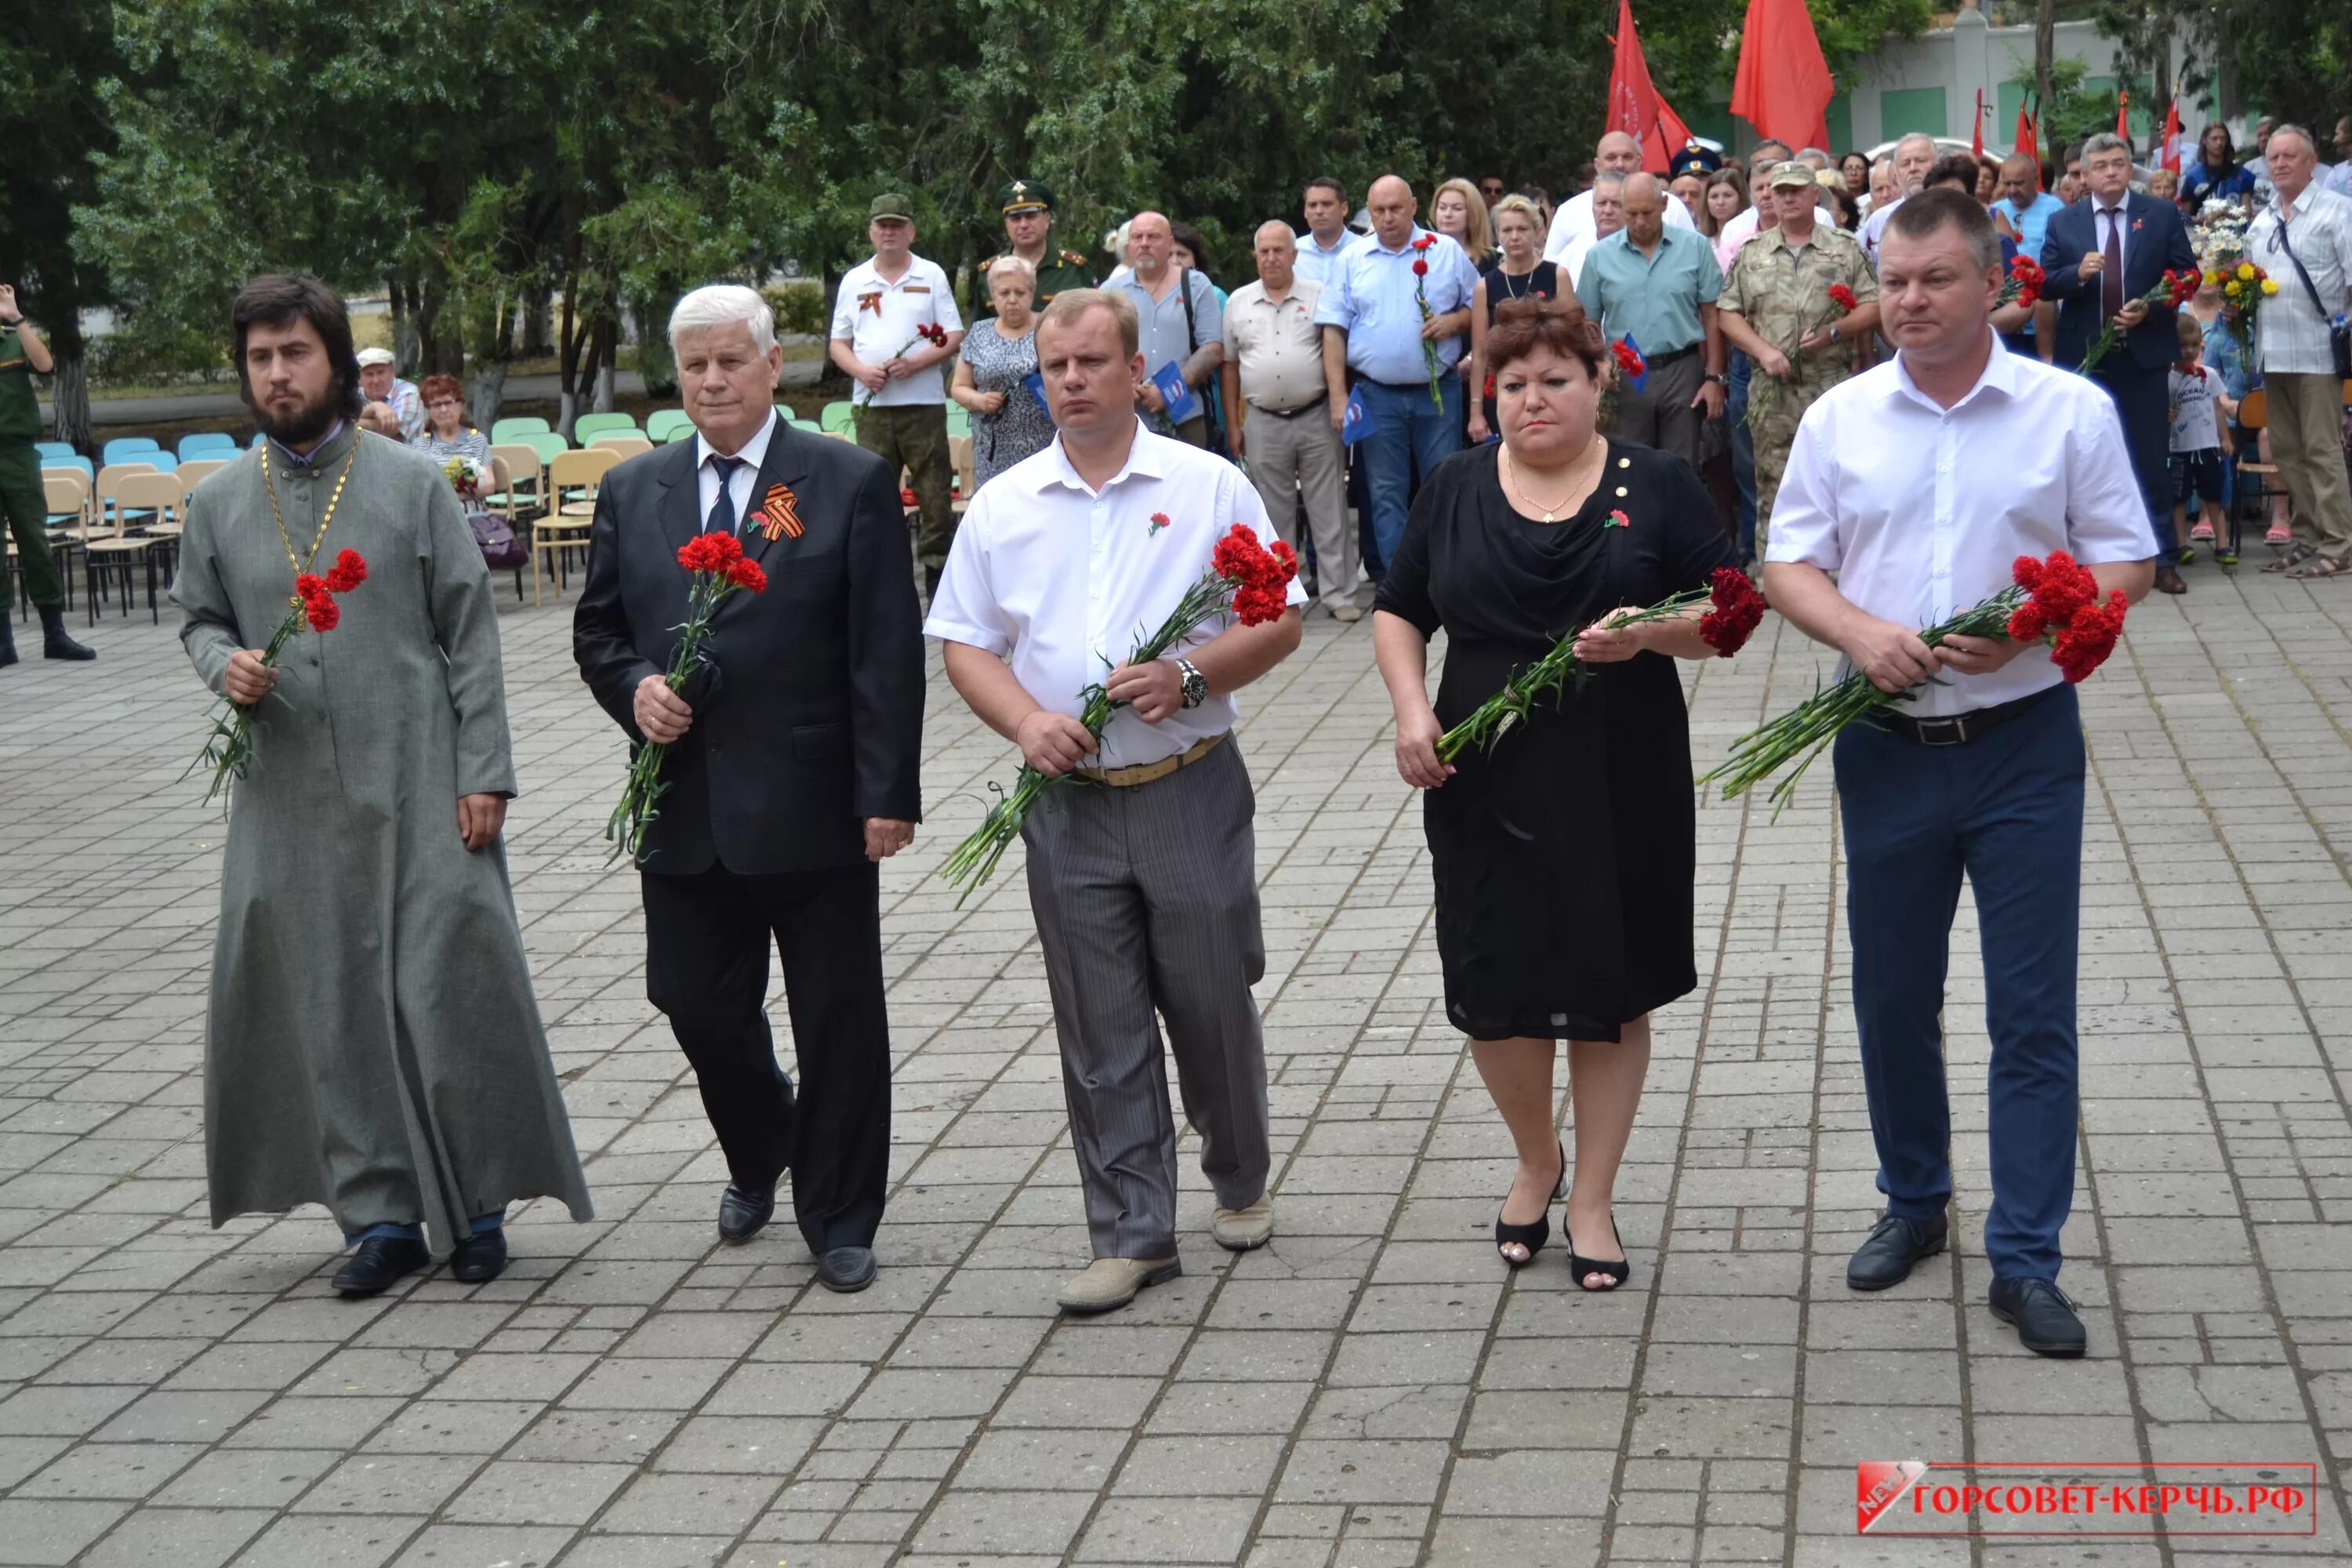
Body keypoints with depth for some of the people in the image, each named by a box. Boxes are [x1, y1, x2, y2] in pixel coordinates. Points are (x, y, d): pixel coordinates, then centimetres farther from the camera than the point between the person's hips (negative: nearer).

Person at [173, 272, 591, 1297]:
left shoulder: (413, 483, -1)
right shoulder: (219, 504, 6)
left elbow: (470, 634, -1)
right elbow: (197, 616, 18)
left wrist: (484, 771, -7)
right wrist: (224, 664, -7)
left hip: (418, 788, -3)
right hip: (290, 799, 3)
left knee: (451, 989, -1)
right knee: (331, 1008, 5)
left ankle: (477, 1204, 15)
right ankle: (382, 1214, 16)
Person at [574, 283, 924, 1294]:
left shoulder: (852, 483, -3)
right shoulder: (631, 492, 9)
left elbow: (887, 651, -6)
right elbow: (596, 632, 15)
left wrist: (887, 793, -12)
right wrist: (635, 689, -7)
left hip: (814, 809, -4)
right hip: (685, 811, 4)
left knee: (839, 1022, 4)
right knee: (697, 1008, 11)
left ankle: (839, 1222, 20)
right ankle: (758, 1157, 40)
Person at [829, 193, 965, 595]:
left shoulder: (931, 276, 6)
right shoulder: (853, 281, 12)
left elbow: (954, 338, 2)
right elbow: (839, 344, 13)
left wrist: (915, 363, -14)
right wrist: (862, 370, -8)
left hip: (924, 401, -2)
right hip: (871, 404, 2)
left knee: (934, 493, -3)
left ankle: (938, 571, 3)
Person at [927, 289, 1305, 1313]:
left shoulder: (1208, 486, 1)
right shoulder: (1002, 507, 7)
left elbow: (1278, 621, 1)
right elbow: (965, 645, 8)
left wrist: (1190, 675, -16)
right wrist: (1026, 721, -11)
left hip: (1191, 790, -2)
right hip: (1069, 801, 2)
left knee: (1214, 1004, 7)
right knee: (1099, 1030, 5)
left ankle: (1240, 1183, 31)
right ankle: (1132, 1235, 13)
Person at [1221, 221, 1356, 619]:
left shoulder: (1318, 296, 3)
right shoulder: (1238, 302, 9)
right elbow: (1230, 366, 13)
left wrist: (1341, 403, -15)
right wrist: (1233, 425, 10)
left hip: (1316, 418, -2)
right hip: (1263, 423, 2)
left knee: (1329, 511, 0)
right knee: (1274, 515, 8)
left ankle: (1339, 594, 3)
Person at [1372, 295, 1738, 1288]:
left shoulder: (1657, 488, 1)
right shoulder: (1457, 488, 7)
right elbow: (1400, 611, 13)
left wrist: (1650, 631, -20)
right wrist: (1411, 710, -4)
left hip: (1619, 790, -2)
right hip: (1484, 786, 2)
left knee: (1609, 990, 6)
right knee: (1493, 990, 5)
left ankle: (1592, 1198, 22)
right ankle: (1535, 1160, 32)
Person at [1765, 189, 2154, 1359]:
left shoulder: (2071, 411, -3)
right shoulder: (1840, 418, 3)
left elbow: (2123, 563, -1)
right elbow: (1788, 568, 5)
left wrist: (2029, 626, -19)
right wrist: (1859, 630, -15)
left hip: (2023, 745, -2)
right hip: (1888, 747, 3)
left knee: (2032, 1011, 0)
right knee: (1892, 997, 14)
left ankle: (2024, 1260, 9)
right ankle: (1914, 1205, 34)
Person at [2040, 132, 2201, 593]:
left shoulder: (2163, 215, 2)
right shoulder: (2063, 223, 4)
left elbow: (2187, 275, 1)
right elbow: (2045, 284, 0)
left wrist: (2149, 307, -14)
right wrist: (2078, 273, -19)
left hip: (2143, 353, -1)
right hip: (2084, 356, 1)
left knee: (2151, 458, 1)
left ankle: (2160, 557, 6)